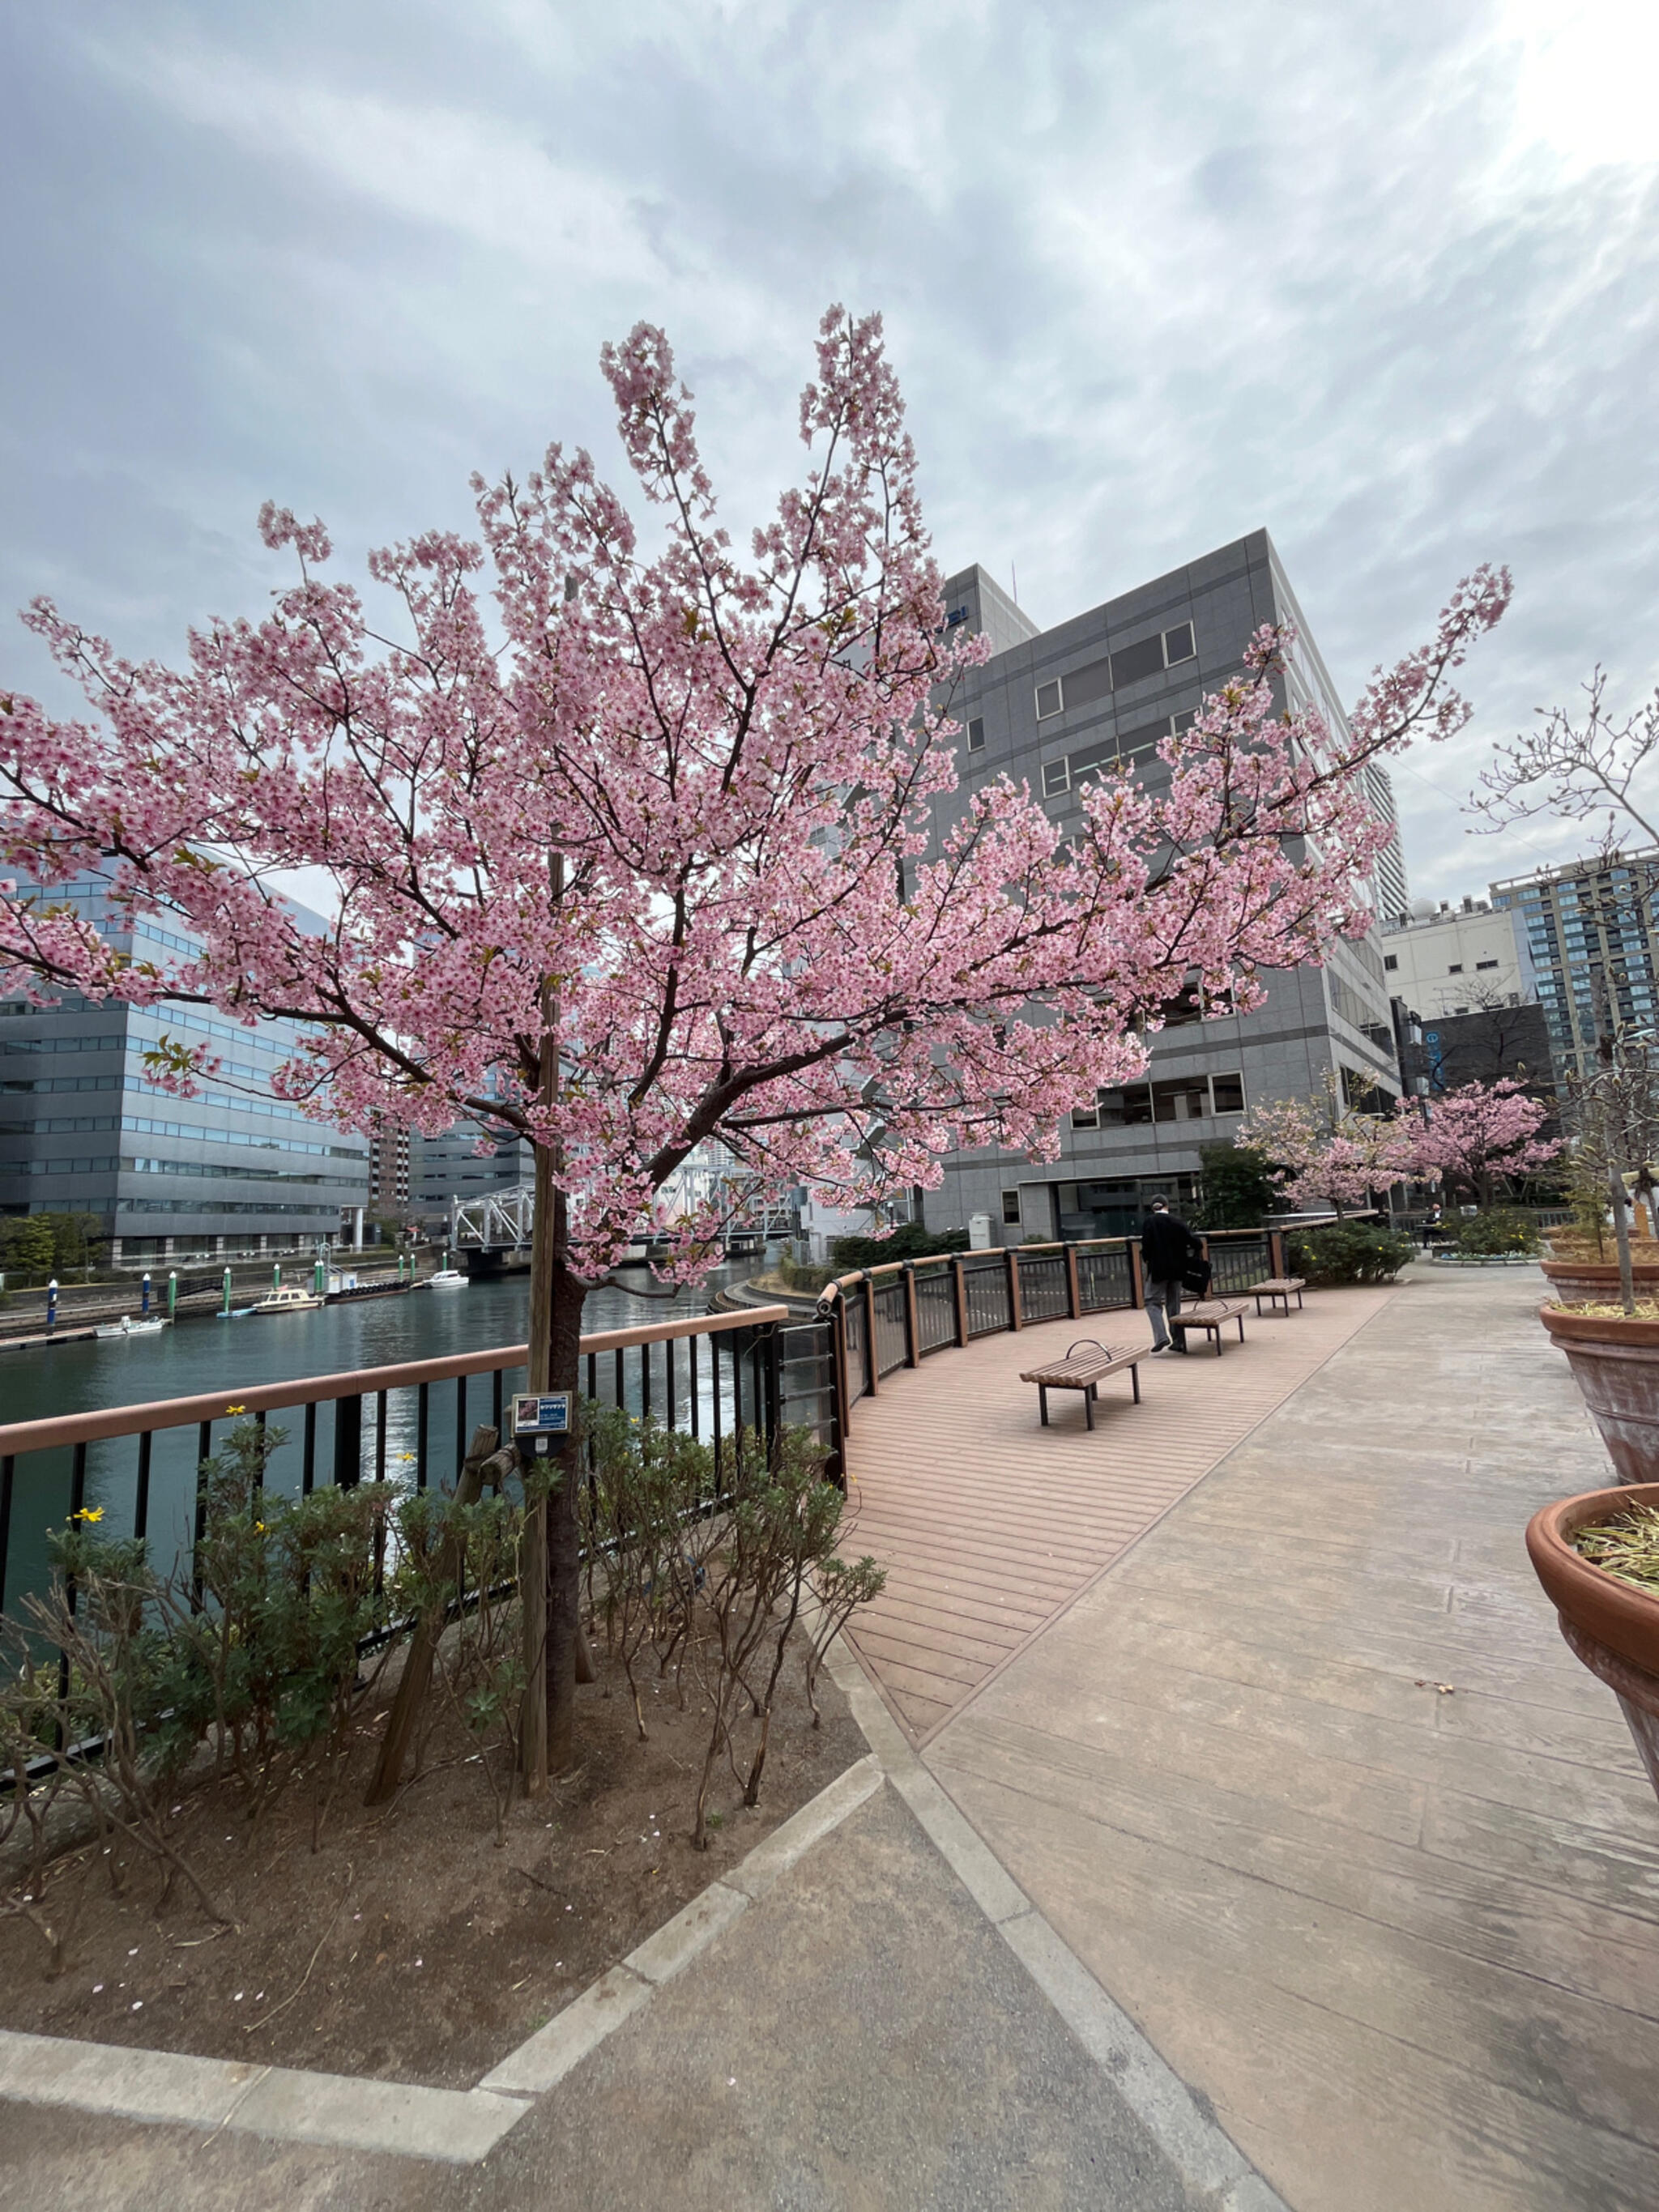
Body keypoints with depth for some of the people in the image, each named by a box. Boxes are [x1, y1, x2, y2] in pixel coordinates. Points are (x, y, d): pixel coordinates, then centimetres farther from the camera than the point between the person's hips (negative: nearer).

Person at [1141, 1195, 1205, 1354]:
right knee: (1174, 1304, 13)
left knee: (1153, 1302, 3)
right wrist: (1198, 1258, 17)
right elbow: (1196, 1243, -1)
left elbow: (1146, 1245, -13)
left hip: (1158, 1269, -4)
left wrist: (1145, 1263, 1)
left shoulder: (1149, 1222, -6)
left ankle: (1161, 1336, -15)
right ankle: (1178, 1342, 14)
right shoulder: (1177, 1222, 3)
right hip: (1177, 1269, 4)